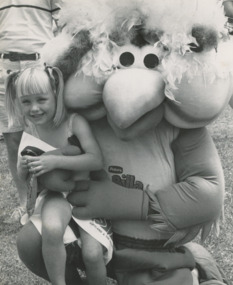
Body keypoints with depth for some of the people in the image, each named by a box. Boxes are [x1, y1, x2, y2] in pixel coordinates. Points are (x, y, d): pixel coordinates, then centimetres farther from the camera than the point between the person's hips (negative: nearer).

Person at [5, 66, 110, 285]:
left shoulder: (74, 122, -16)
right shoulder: (29, 131, -2)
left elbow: (97, 160, -25)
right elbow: (23, 177, 7)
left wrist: (56, 161, -32)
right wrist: (23, 168, -18)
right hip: (56, 195, 2)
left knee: (93, 253, -16)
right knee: (51, 229, -33)